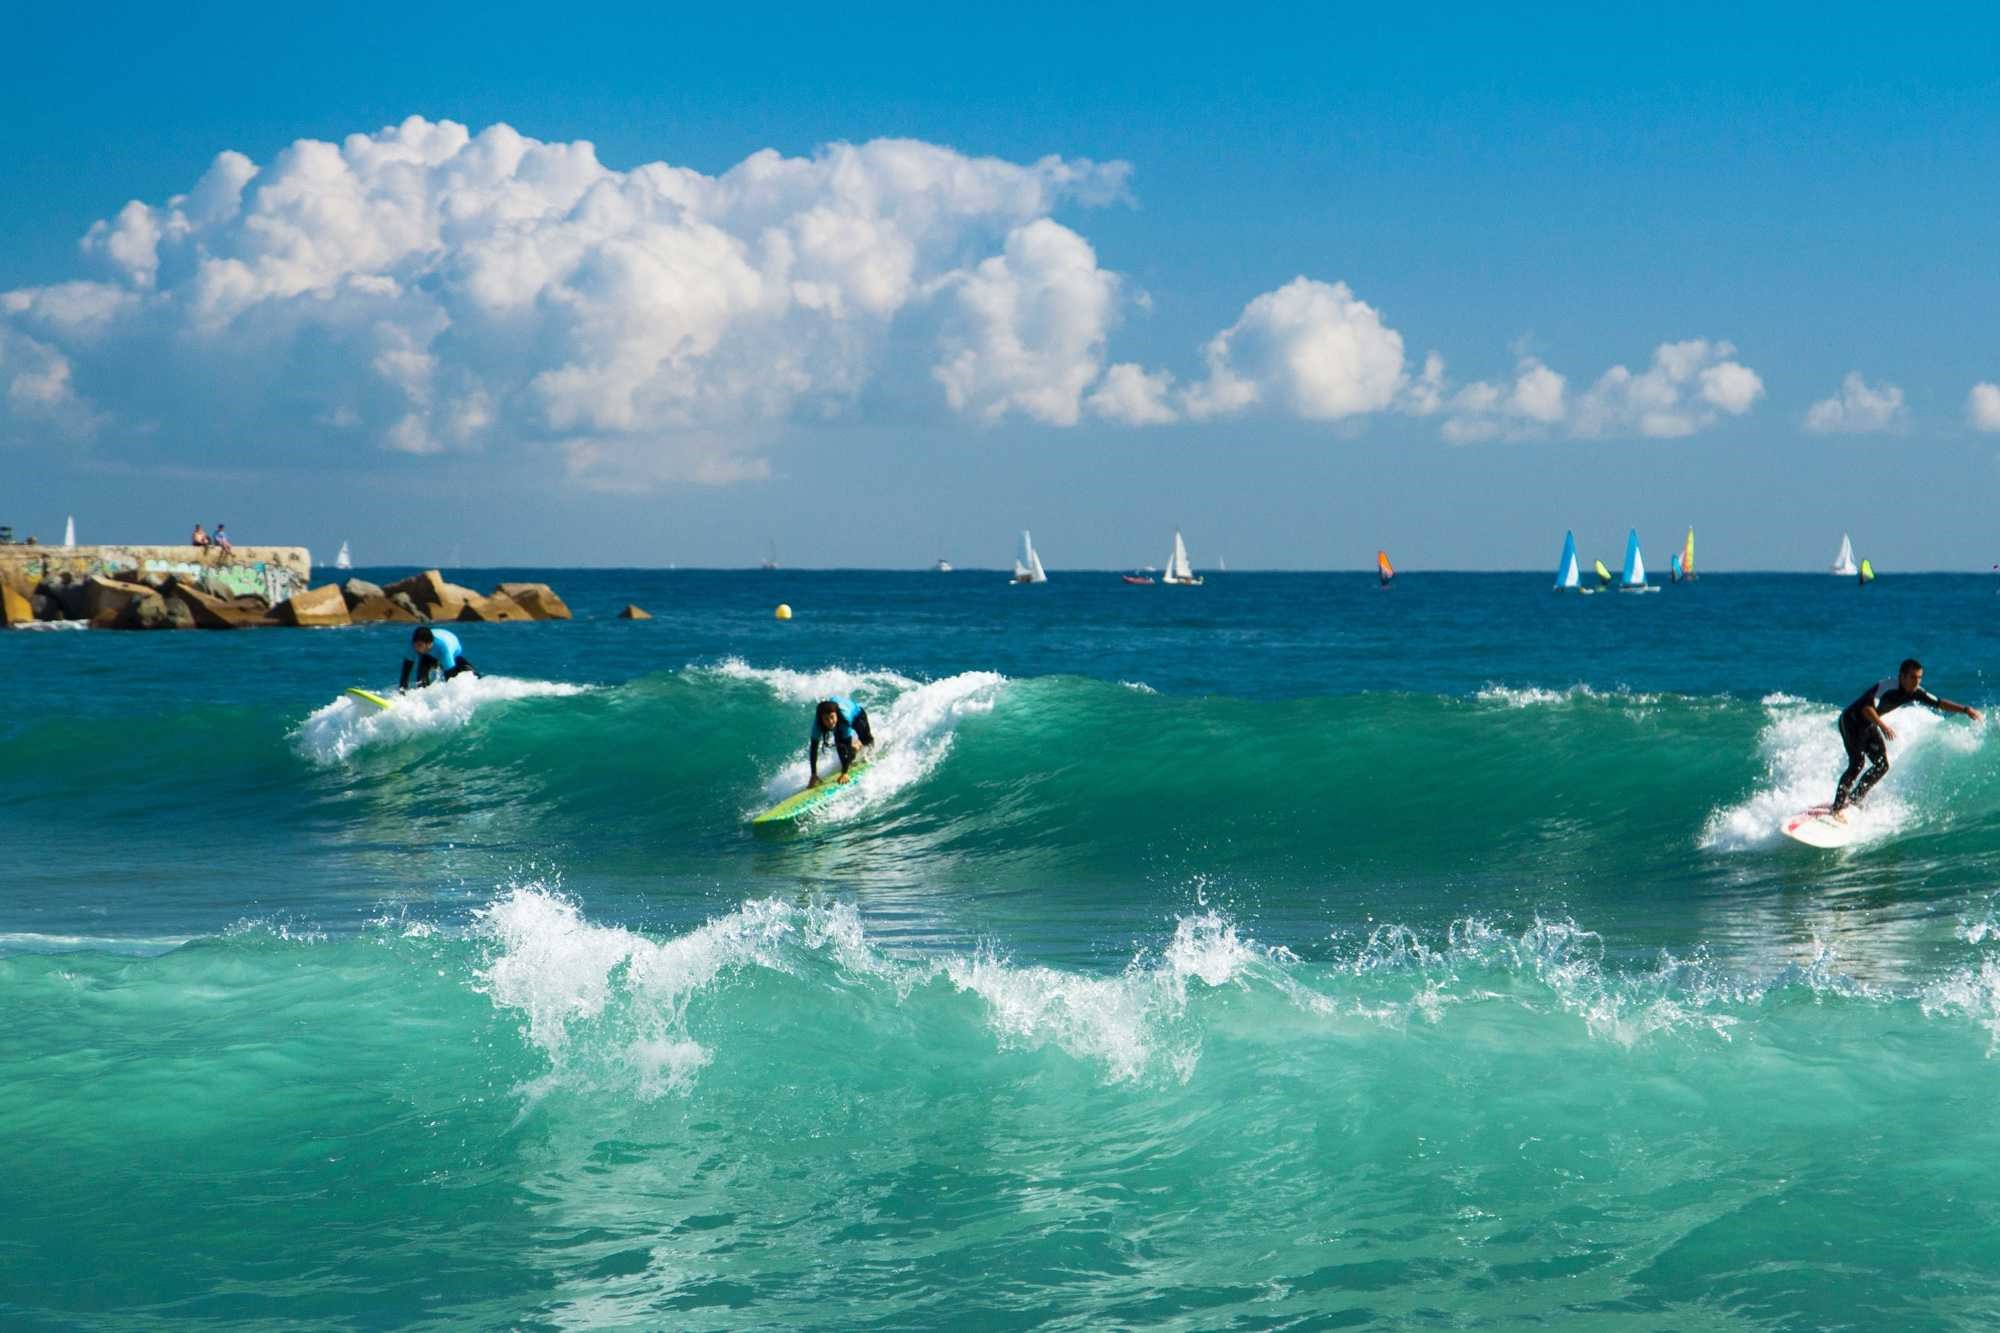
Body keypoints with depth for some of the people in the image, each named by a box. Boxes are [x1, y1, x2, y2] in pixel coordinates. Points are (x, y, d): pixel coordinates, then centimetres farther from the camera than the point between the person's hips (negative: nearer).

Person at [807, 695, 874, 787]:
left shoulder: (845, 716, -48)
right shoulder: (817, 723, -40)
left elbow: (848, 746, -45)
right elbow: (814, 748, -36)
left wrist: (844, 773, -46)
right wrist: (814, 775, -39)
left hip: (856, 713, -2)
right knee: (840, 744, -17)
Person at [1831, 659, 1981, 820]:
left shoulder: (1914, 692, -7)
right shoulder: (1886, 688, -31)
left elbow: (1939, 703, 1)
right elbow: (1867, 708, -42)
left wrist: (1965, 709, -5)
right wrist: (1883, 726, -56)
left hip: (1869, 725, 8)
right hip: (1850, 721, -8)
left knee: (1882, 766, -1)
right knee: (1857, 763, -20)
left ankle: (1854, 799, 8)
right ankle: (1837, 807, -19)